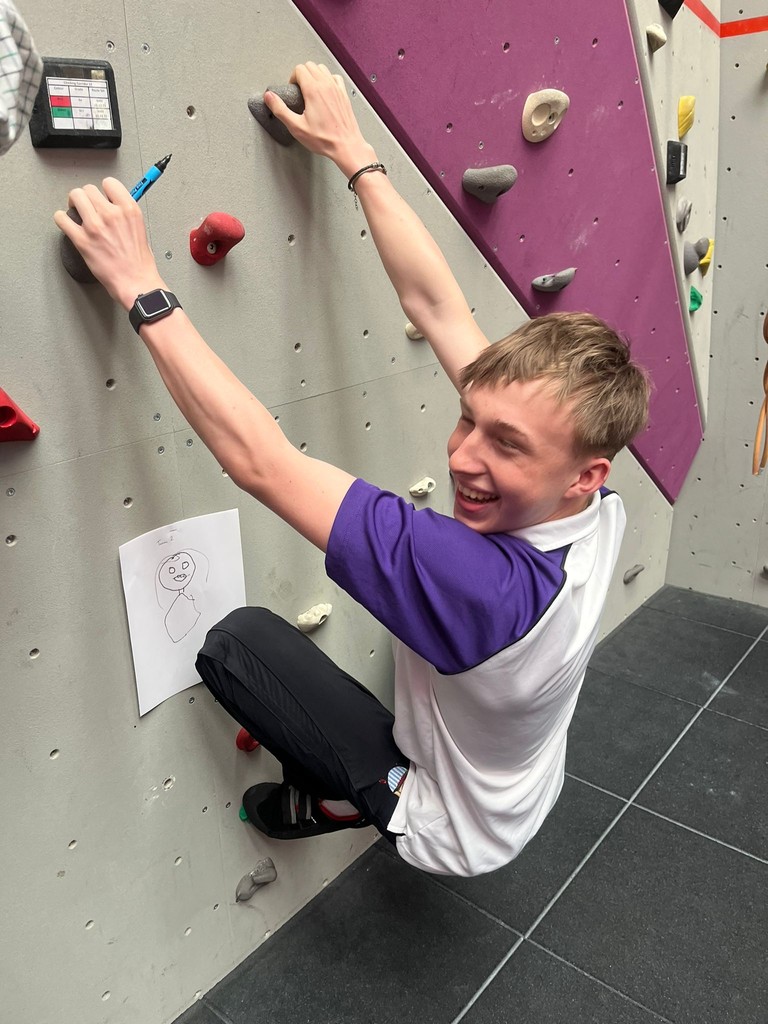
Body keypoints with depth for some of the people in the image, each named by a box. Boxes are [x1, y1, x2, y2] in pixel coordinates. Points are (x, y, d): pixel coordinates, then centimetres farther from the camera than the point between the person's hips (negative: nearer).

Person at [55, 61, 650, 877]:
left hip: (449, 830, -6)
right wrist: (353, 155, -14)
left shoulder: (487, 587, -46)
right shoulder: (596, 509, -25)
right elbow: (437, 307, -20)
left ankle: (354, 795, 11)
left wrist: (141, 289, -35)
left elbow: (259, 460, -43)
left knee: (235, 641, -8)